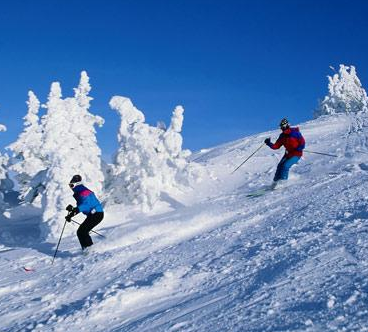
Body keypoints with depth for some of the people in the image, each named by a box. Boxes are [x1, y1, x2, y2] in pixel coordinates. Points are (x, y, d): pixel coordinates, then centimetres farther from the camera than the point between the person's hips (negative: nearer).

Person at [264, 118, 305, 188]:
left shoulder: (295, 133, -14)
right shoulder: (282, 136, 2)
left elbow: (302, 143, -12)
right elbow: (276, 146, 0)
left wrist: (297, 149, -26)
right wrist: (269, 143, -15)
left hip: (296, 154, -6)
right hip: (288, 154, 6)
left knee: (285, 166, -22)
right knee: (280, 166, -7)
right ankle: (275, 181, 4)